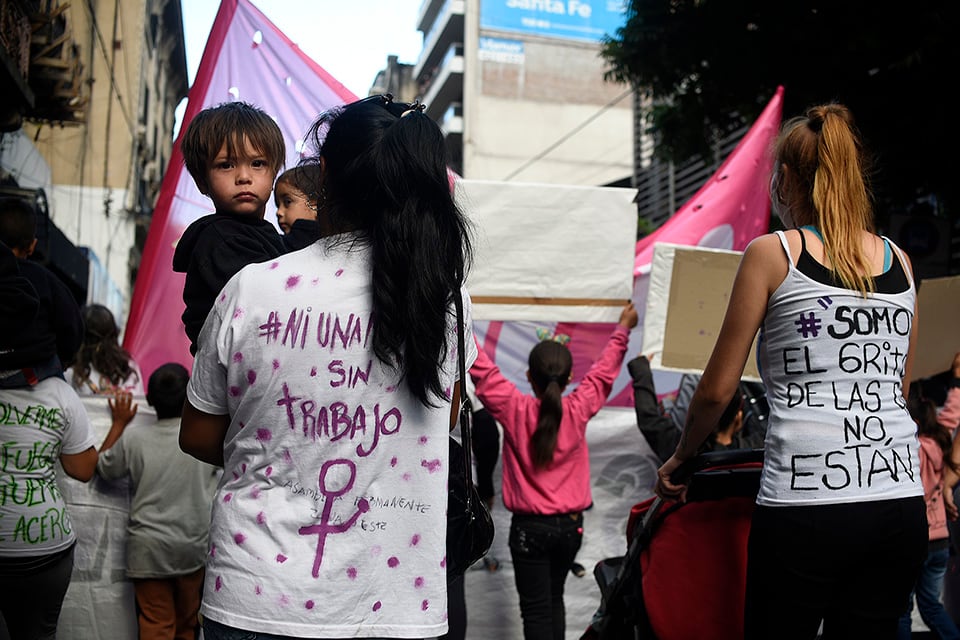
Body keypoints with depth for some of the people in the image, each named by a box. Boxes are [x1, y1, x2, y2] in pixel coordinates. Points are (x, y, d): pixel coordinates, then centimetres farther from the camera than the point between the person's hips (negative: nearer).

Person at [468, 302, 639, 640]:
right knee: (554, 599, 21)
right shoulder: (578, 410, -8)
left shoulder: (515, 410, -15)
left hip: (530, 526, -3)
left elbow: (482, 369, -11)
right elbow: (603, 371, 5)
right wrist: (622, 329, 18)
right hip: (571, 524, 3)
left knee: (536, 609, 3)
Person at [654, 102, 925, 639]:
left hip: (807, 501, -5)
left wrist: (680, 459, 13)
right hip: (902, 504, 5)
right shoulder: (900, 262, 11)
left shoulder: (772, 253, -3)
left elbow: (718, 391, -2)